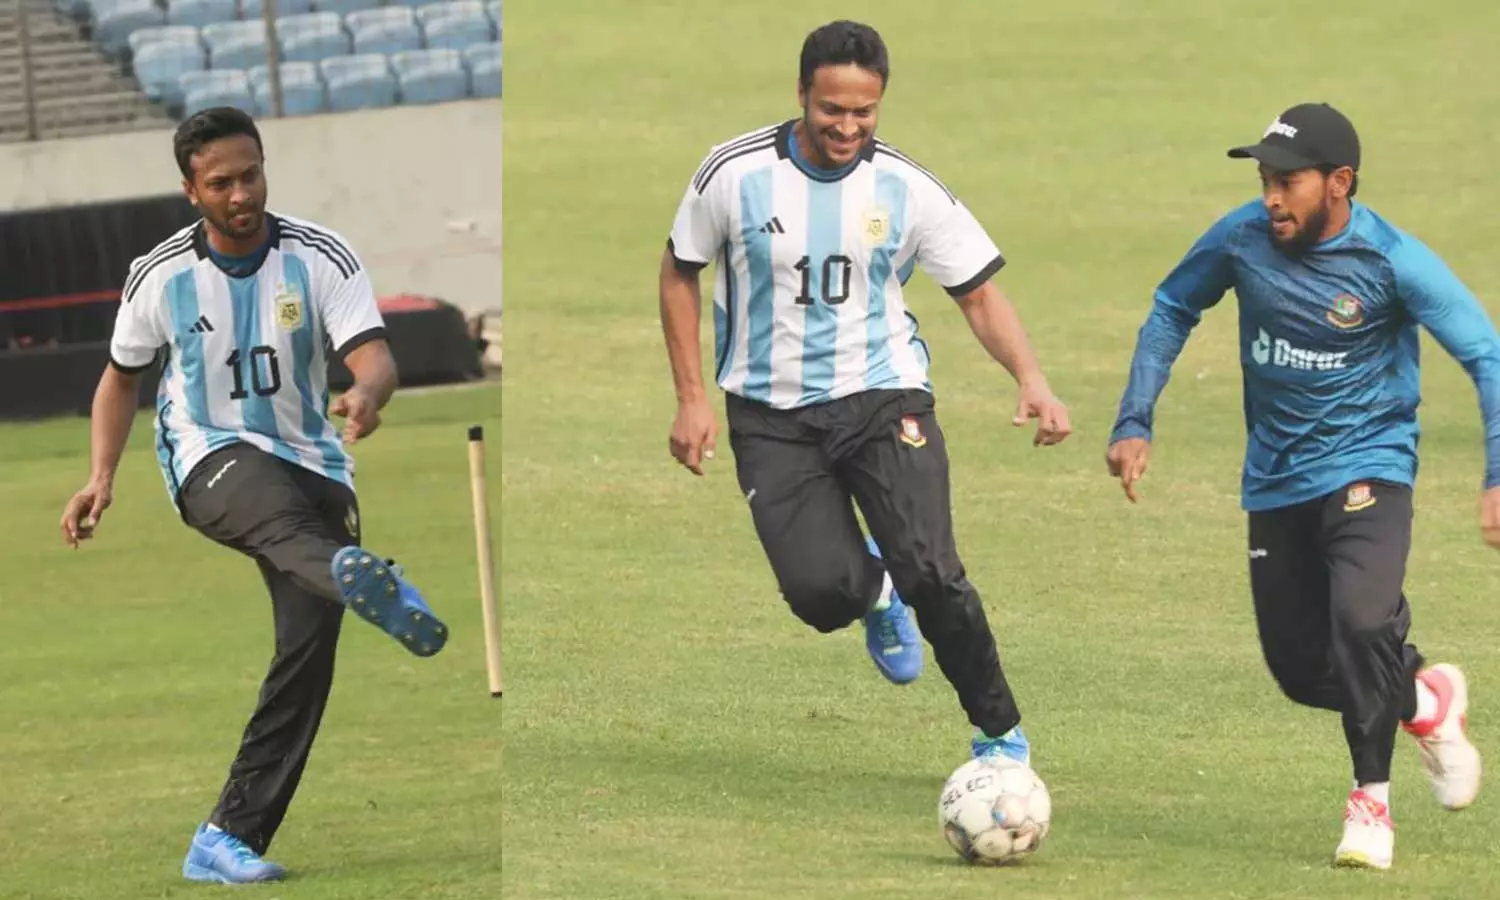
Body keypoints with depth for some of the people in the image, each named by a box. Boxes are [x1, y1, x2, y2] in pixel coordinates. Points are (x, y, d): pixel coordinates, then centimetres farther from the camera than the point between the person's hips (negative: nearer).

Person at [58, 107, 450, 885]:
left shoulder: (321, 259, -3)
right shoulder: (160, 277, 1)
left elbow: (374, 357, -16)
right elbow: (121, 377, 17)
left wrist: (367, 395, -40)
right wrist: (102, 478, 5)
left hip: (311, 464, 2)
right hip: (209, 463, -2)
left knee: (308, 650, -13)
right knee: (281, 511, -38)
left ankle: (228, 841, -7)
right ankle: (369, 585, -75)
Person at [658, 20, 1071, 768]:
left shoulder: (907, 190, -7)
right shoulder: (735, 174, -9)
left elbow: (979, 294, -1)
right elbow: (680, 273, 6)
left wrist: (1030, 380, -19)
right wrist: (692, 398, 1)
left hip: (883, 397, 0)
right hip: (772, 415, 0)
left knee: (930, 573, -18)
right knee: (821, 593, -18)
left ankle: (999, 733, 4)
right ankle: (871, 589, 23)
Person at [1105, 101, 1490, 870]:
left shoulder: (1392, 260, -18)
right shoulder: (1241, 239, -8)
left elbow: (1483, 355, -14)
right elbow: (1171, 312, 9)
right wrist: (1134, 422, 2)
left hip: (1367, 468, -4)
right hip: (1276, 482, 4)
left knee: (1363, 620, -28)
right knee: (1301, 669, 7)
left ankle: (1371, 802, -10)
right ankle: (1424, 700, 38)